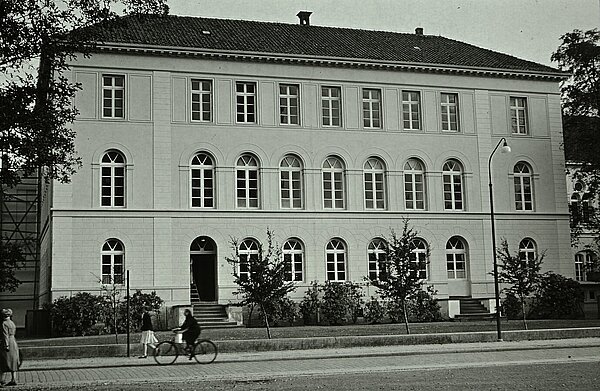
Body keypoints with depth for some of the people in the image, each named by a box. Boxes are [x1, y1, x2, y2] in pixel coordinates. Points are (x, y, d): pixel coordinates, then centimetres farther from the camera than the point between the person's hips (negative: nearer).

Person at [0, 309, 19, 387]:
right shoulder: (12, 323, 14)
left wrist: (6, 346, -21)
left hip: (7, 343, -8)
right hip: (14, 343, 8)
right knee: (12, 363, 8)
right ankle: (13, 380, 5)